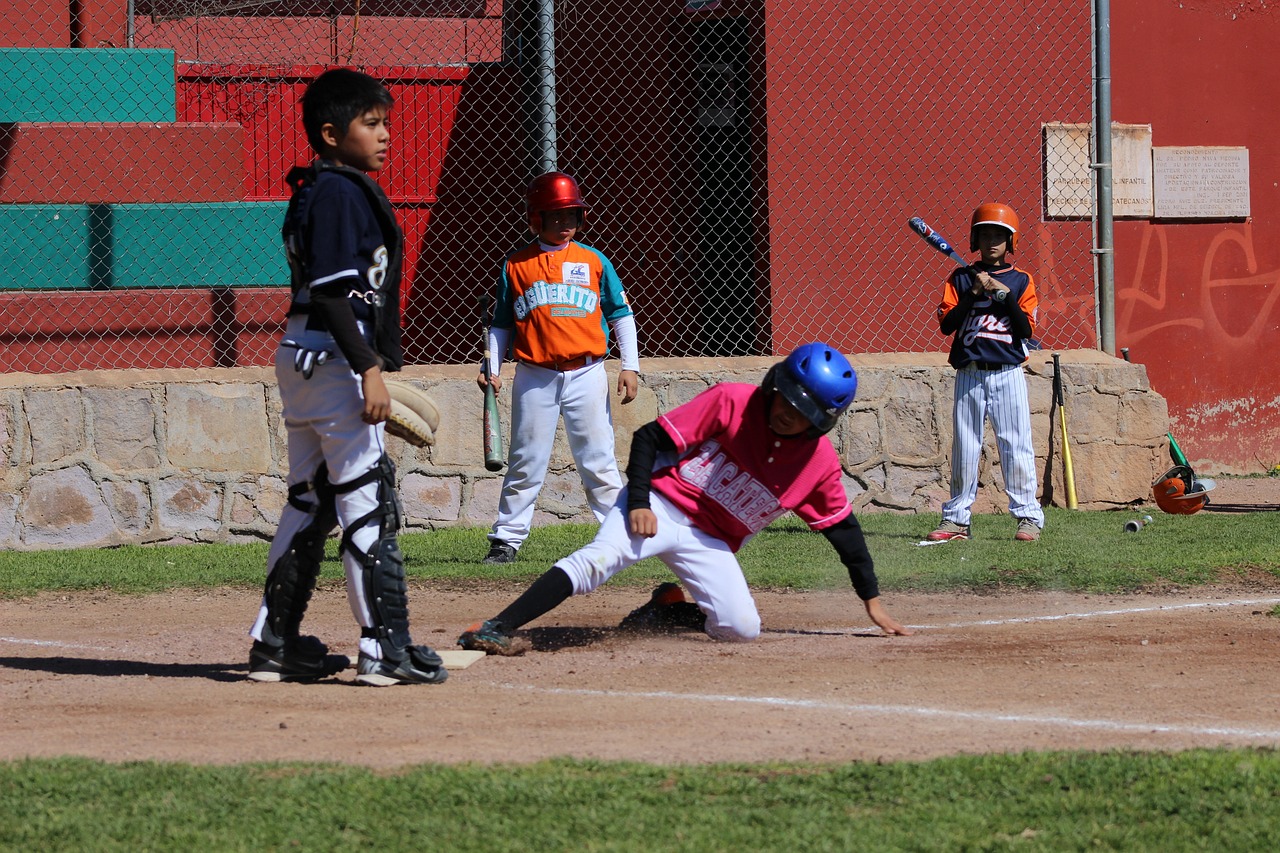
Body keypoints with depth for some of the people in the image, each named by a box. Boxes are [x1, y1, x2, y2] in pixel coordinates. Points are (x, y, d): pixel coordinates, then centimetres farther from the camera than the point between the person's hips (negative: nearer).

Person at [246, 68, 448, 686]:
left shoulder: (312, 193, 17)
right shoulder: (339, 194, -14)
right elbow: (332, 293, -21)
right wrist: (369, 369, -24)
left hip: (300, 359, 10)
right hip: (334, 359, -10)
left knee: (311, 502, 14)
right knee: (369, 501, -9)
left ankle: (275, 644, 17)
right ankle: (385, 649, -10)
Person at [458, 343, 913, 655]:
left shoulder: (821, 462, -3)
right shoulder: (733, 401, -13)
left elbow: (843, 527, 10)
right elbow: (651, 437, -11)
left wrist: (872, 600, 12)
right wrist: (638, 501, -22)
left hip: (711, 544, 4)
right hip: (661, 505, -4)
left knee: (742, 628, -15)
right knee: (601, 557, -31)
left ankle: (670, 608, 16)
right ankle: (495, 629, -39)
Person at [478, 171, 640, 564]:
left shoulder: (593, 261, 7)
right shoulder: (516, 265, 7)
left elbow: (621, 314, 9)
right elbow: (501, 325, 12)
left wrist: (630, 366, 2)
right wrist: (492, 367, 2)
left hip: (586, 374, 0)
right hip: (535, 378, 0)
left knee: (598, 460, 1)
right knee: (526, 462, 2)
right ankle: (506, 538, 7)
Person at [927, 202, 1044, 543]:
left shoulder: (1021, 281, 6)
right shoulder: (961, 279, 8)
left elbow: (1027, 330, -3)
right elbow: (946, 323, -3)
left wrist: (1005, 296, -12)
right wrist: (974, 293, -11)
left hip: (1008, 374, -1)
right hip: (969, 375, 1)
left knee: (1016, 446, -4)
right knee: (964, 447, 3)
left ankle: (1028, 516, 0)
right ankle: (956, 519, 9)